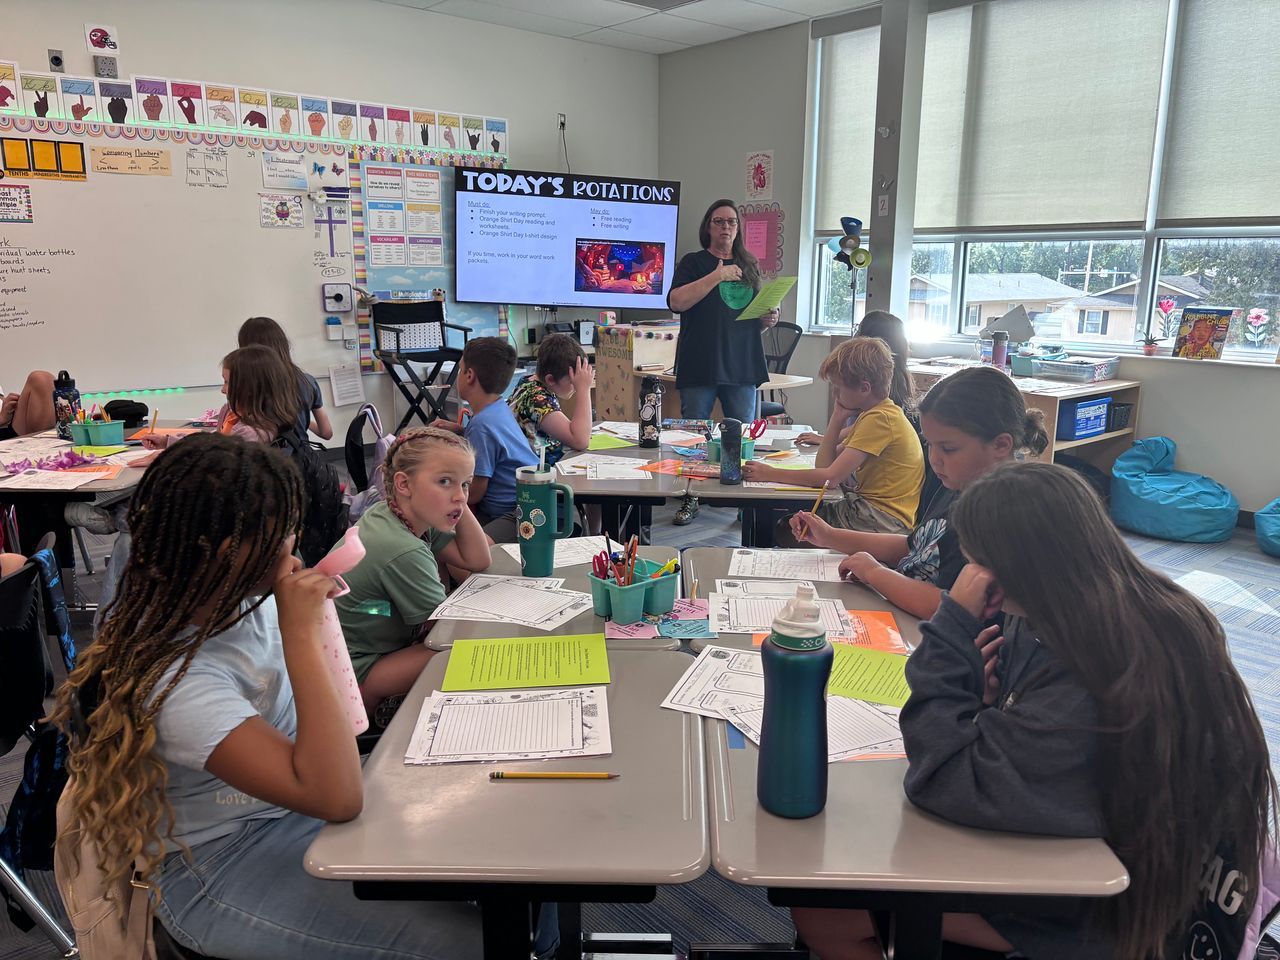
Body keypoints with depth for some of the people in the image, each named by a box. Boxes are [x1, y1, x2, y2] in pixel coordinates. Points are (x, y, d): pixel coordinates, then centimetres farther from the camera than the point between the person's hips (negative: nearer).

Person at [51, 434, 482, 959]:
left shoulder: (248, 598, -9)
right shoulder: (176, 679, -31)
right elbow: (337, 797, -37)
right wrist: (302, 633, -35)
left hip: (293, 805, 8)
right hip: (224, 866, -7)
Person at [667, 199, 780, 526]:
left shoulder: (750, 266, 17)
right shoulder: (694, 262, 5)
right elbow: (676, 302, -13)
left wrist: (767, 320, 2)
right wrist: (716, 276, -17)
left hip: (742, 364, 3)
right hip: (700, 365, -3)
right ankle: (691, 499, 13)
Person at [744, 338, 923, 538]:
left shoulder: (880, 418, -19)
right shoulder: (870, 414, 13)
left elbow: (830, 477, -23)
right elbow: (823, 463, 8)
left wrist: (770, 474, -19)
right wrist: (837, 417, 0)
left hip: (884, 520, -9)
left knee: (788, 532, -10)